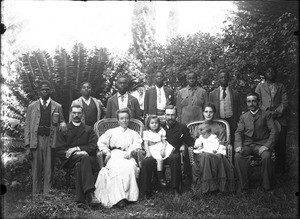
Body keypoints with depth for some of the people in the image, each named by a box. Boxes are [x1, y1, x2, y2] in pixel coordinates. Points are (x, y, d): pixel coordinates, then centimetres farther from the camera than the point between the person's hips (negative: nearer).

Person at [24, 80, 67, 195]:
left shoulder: (57, 107, 11)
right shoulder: (32, 106, 12)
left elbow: (61, 122, 14)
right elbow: (27, 125, 9)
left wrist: (63, 124, -12)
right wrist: (28, 143, 0)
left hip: (51, 141, 0)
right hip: (36, 140, 1)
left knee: (49, 169, -1)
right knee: (36, 168, 3)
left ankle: (47, 193, 5)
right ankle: (36, 193, 11)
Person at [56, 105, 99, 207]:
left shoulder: (89, 130, 23)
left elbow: (93, 147, 7)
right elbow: (59, 150, 6)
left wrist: (76, 148, -8)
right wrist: (78, 153, -10)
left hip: (89, 159, 1)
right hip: (69, 160, -1)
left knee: (79, 165, -36)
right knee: (84, 157, -36)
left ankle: (80, 199, -43)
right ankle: (90, 194, -46)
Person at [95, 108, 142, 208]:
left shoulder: (133, 134, 27)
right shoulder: (111, 132, 27)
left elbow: (138, 144, 8)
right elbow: (101, 142, 16)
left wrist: (130, 151, -13)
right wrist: (107, 152, -2)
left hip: (127, 156, 1)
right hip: (114, 155, 0)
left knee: (130, 167, -36)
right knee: (116, 168, -36)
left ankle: (129, 195, -33)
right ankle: (118, 197, -41)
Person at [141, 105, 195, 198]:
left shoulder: (182, 127, 16)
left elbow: (189, 141, 10)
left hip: (173, 153, -2)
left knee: (175, 158, -38)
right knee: (146, 162, -27)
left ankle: (176, 189, -26)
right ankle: (147, 192, -16)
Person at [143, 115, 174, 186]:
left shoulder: (161, 131, 10)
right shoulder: (146, 132, 3)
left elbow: (164, 142, 5)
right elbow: (146, 143, -3)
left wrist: (163, 150, -12)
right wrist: (148, 152, -16)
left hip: (161, 148, 4)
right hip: (152, 149, -4)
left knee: (172, 149, -24)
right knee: (160, 159, -31)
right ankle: (160, 177, -23)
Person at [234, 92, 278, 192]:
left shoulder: (266, 115, 7)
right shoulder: (243, 117, 17)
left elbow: (274, 131, -1)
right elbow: (238, 132, 9)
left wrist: (267, 145, -16)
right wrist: (238, 145, -11)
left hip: (261, 143, -2)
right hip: (247, 144, 2)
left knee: (266, 156, -33)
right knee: (237, 156, -28)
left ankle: (267, 186, -15)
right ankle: (243, 185, -15)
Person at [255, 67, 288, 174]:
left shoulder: (281, 86, 17)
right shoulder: (260, 86, 16)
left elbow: (285, 102, 8)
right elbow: (257, 102, 7)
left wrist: (277, 112, -8)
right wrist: (267, 112, -7)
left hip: (280, 118, 1)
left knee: (281, 144, -4)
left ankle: (280, 168, 4)